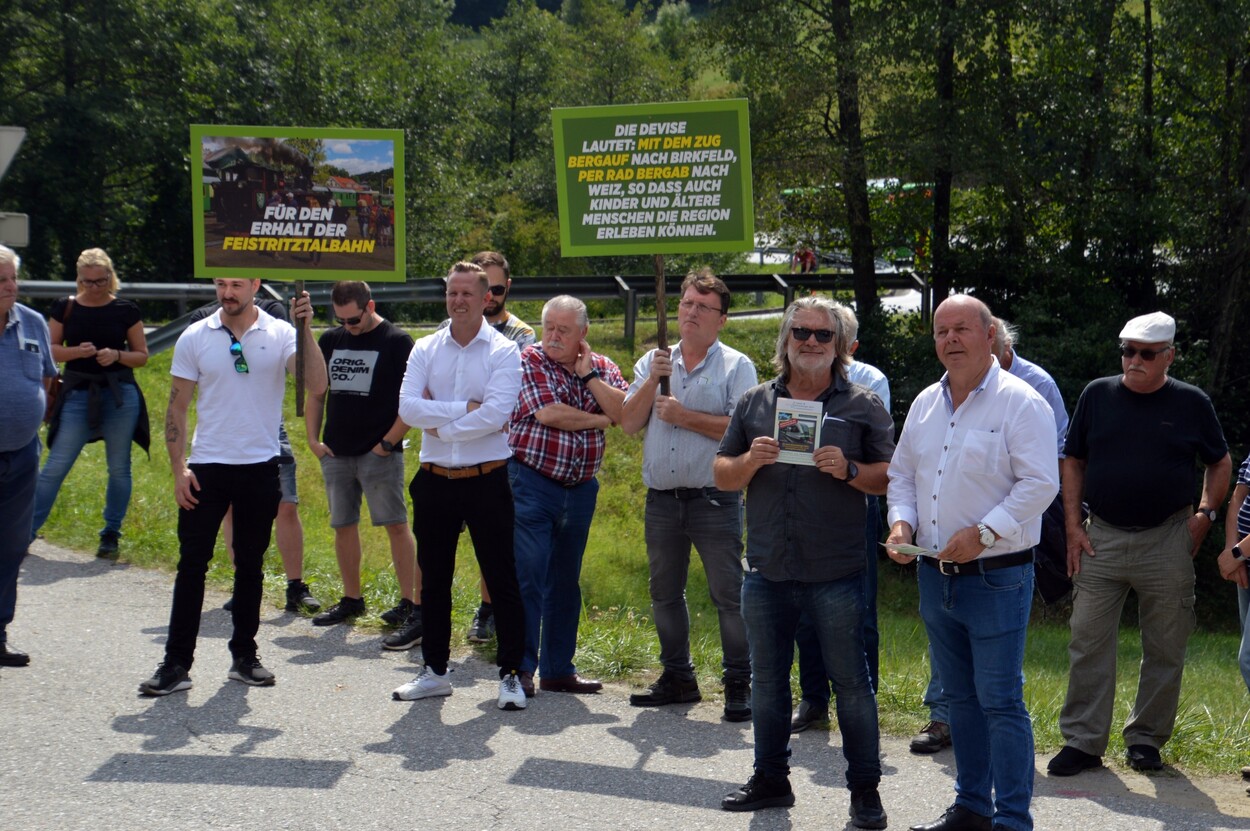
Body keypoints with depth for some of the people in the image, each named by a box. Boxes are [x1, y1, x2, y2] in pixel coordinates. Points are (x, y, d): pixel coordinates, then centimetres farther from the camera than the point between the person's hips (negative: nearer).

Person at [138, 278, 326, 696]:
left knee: (250, 565, 11)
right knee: (191, 564, -1)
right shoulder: (195, 337, 1)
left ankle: (245, 655, 22)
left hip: (261, 469, 0)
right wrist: (178, 469, -4)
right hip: (207, 469, 0)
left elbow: (316, 386, -16)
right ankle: (176, 663, 3)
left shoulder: (280, 335, -2)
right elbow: (177, 407, 3)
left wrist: (305, 329, -22)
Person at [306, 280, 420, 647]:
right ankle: (352, 599, 26)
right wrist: (313, 439, 11)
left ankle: (413, 607, -11)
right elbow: (316, 393, 20)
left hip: (379, 453, -6)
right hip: (336, 452, 6)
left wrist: (389, 442, -12)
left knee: (396, 525, -10)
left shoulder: (397, 342, -5)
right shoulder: (330, 341, 12)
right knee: (343, 526, 12)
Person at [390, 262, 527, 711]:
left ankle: (511, 674, 7)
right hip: (435, 482, 4)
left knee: (502, 580, -1)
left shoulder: (503, 351, -4)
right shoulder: (425, 349, 6)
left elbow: (496, 414, -18)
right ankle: (435, 671, 24)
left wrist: (439, 422, -11)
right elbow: (407, 407, -8)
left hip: (486, 481, -4)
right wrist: (465, 409, -15)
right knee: (434, 580, 13)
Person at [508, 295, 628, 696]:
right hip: (531, 483, -5)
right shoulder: (528, 361, -5)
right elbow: (547, 413, -18)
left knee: (566, 582, 11)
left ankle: (558, 669, 19)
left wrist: (588, 375, -10)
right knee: (527, 575, -9)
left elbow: (625, 412, -7)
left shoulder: (602, 367, 9)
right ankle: (520, 668, -3)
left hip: (580, 489, 5)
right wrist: (599, 420, -7)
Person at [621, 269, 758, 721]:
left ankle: (738, 684, 2)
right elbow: (629, 422, 6)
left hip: (714, 498, -5)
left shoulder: (736, 366, 1)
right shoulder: (653, 362, 14)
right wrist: (652, 382, -7)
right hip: (661, 499, 5)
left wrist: (685, 417, -13)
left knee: (728, 594, -6)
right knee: (665, 593, 12)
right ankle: (677, 676, 25)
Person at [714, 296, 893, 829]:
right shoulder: (755, 404, 10)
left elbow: (890, 478, 0)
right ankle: (770, 780, 26)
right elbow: (722, 476, 10)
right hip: (767, 571, 4)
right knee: (767, 679, 13)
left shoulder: (862, 406, 2)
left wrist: (849, 470, -18)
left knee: (851, 681, 1)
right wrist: (750, 461, -10)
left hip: (836, 574, -3)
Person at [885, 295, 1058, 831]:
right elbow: (902, 473, 19)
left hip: (996, 578, -7)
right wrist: (901, 522, 0)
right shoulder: (925, 404, 11)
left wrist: (983, 534, -22)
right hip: (935, 575, 7)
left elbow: (1040, 483, -17)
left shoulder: (1020, 403, -10)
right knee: (959, 697, 15)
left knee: (1000, 702, -6)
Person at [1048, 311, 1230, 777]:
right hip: (1101, 538, 1)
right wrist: (1073, 526, 2)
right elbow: (1072, 462, 10)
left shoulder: (1191, 403, 2)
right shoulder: (1098, 395, 5)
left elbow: (1219, 463, 14)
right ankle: (1083, 741, 7)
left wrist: (1205, 515, 0)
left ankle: (1145, 739, 19)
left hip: (1167, 542, -1)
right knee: (1088, 643, 0)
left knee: (1165, 649, 6)